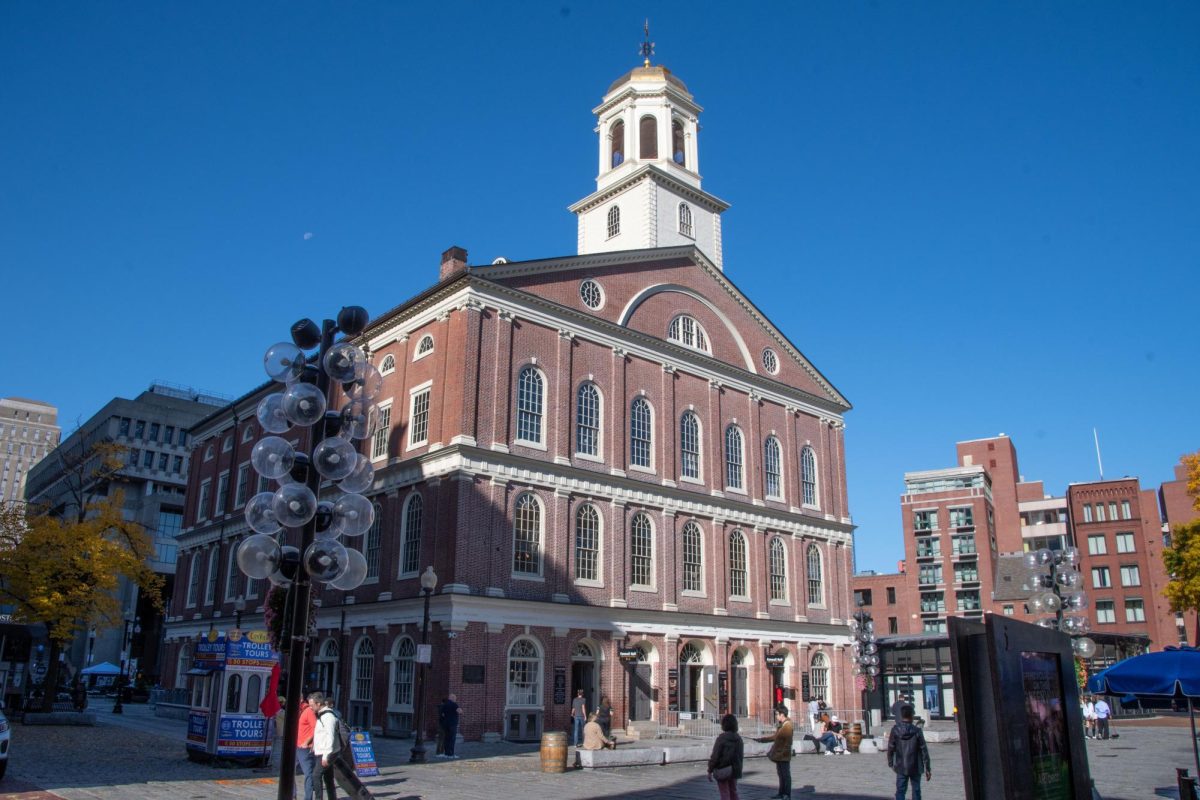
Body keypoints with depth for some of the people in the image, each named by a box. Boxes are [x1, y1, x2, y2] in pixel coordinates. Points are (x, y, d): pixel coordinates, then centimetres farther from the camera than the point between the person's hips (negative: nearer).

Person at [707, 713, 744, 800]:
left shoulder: (721, 738, -17)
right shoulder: (738, 739, 3)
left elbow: (715, 756, -17)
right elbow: (740, 756, 11)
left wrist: (710, 771, -9)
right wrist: (739, 770, 21)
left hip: (722, 771, -6)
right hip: (734, 770, 6)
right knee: (733, 792, 16)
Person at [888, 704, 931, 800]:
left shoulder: (895, 730, -8)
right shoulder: (917, 731, -10)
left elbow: (890, 749, -4)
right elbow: (924, 750, -8)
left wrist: (891, 764, 9)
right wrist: (928, 768, 0)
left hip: (901, 767, 0)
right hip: (915, 767, 0)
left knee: (900, 791, 4)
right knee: (916, 790, 13)